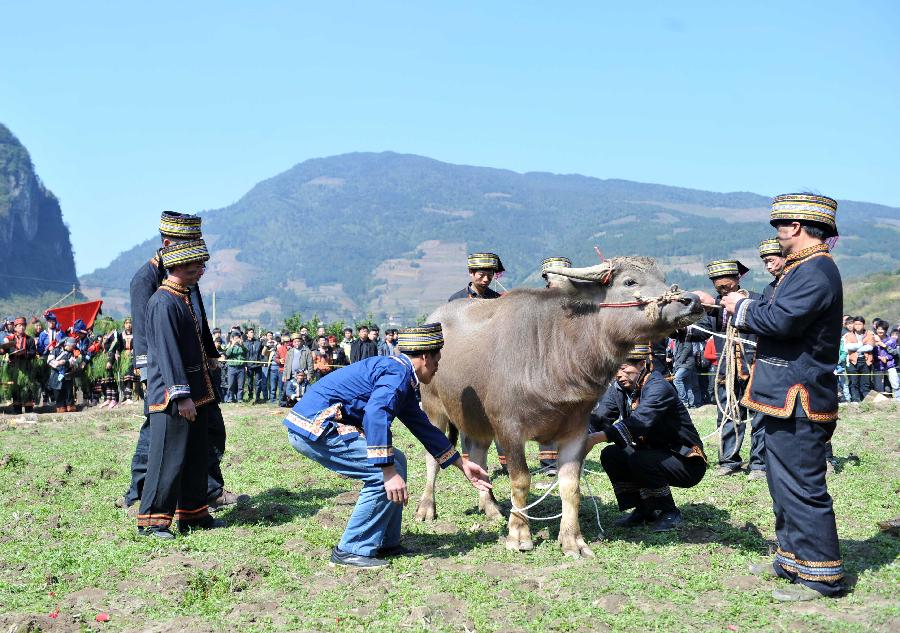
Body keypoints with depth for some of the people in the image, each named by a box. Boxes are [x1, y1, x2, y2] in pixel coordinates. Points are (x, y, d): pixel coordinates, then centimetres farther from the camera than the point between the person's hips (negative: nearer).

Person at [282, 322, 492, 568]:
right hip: (314, 427, -11)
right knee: (386, 471, -13)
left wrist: (462, 464, 30)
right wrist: (389, 473, -31)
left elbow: (423, 427, 27)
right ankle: (352, 550, -4)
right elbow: (376, 415, -30)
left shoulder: (401, 377, 19)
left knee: (395, 461, 14)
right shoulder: (399, 373, -13)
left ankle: (385, 543, 18)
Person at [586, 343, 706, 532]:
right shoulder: (619, 388, -1)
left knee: (639, 460, -30)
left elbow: (639, 422, -41)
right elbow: (598, 417, -15)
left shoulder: (658, 388, -25)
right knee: (610, 455, -11)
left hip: (687, 463, -7)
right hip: (652, 453, 8)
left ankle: (670, 514, -8)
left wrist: (597, 438, -50)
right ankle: (644, 511, 5)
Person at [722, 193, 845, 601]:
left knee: (802, 487, -5)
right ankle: (792, 558, 31)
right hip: (786, 396, 11)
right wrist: (742, 311, 8)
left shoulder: (815, 271, -17)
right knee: (785, 483, 19)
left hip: (798, 400, -11)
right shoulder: (805, 268, 17)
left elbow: (781, 321, -27)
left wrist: (742, 307, -11)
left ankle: (821, 577, 3)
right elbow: (780, 321, 19)